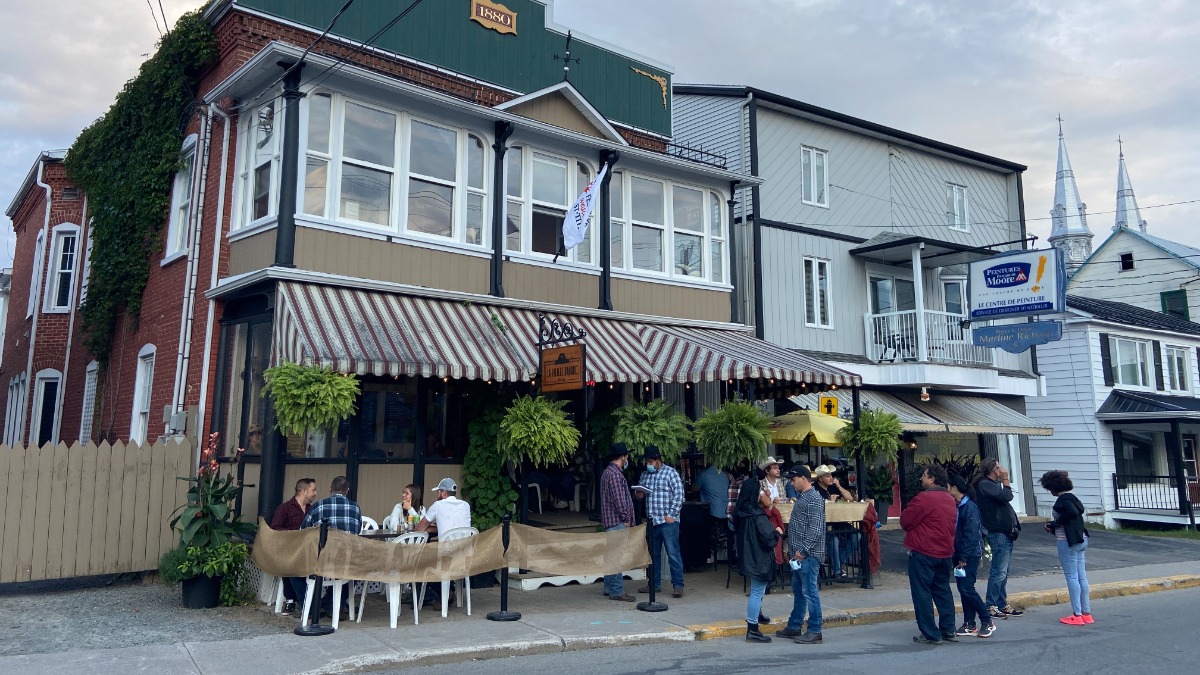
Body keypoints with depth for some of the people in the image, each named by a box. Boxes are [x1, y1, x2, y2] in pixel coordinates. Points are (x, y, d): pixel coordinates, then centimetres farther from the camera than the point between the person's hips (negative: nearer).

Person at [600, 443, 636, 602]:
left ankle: (609, 588, 21)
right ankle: (617, 591, -6)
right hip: (617, 521, -11)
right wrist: (626, 519, -11)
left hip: (610, 521, 11)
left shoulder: (608, 472, 17)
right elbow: (619, 499, -20)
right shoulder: (615, 474, -17)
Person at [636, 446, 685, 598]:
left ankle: (678, 585, 0)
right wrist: (639, 493, -1)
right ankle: (654, 584, 23)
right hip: (651, 521, 6)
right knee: (653, 554, 13)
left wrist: (671, 514, -14)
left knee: (673, 554, -5)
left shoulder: (670, 472, -4)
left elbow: (679, 494, -9)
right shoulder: (645, 475, 14)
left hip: (668, 521, -6)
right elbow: (640, 493, 23)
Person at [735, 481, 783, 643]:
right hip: (759, 558, -9)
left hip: (748, 556, 9)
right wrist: (777, 532, -3)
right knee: (757, 591, -3)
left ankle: (755, 614, 48)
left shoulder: (742, 512, 2)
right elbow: (769, 539, -24)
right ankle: (752, 630, 0)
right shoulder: (758, 515, -24)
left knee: (757, 589, 29)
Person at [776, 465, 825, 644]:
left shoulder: (814, 499, -15)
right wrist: (793, 549, 18)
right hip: (799, 555, 10)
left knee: (809, 592, -4)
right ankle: (794, 627, 26)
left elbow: (815, 530, -21)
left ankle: (814, 632, 4)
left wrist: (803, 550, -20)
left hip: (808, 555, -10)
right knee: (798, 591, 17)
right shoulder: (802, 497, 15)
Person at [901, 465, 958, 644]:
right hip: (945, 552, 8)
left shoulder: (924, 498, -18)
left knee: (922, 593, 0)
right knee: (943, 591, 17)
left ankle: (930, 634, 2)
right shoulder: (950, 500, 10)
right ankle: (948, 630, 21)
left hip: (923, 552, -8)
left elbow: (905, 521, -13)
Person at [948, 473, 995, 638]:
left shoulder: (969, 507, -15)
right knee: (963, 589, 9)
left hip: (970, 555, -8)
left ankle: (987, 621, 4)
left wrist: (963, 558, -19)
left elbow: (971, 535, -19)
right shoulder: (957, 506, 11)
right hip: (960, 555, 8)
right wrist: (957, 556, 10)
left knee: (967, 588, -9)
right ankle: (969, 625, 15)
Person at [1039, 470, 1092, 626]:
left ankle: (1077, 615, -3)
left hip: (1068, 542, -9)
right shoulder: (1071, 497, 14)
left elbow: (1073, 513, -27)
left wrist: (1054, 523, -15)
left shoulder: (1063, 499, -12)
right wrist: (1054, 527, 8)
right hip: (1081, 540, 9)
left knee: (1072, 577, -5)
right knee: (1081, 577, 10)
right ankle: (1086, 613, 14)